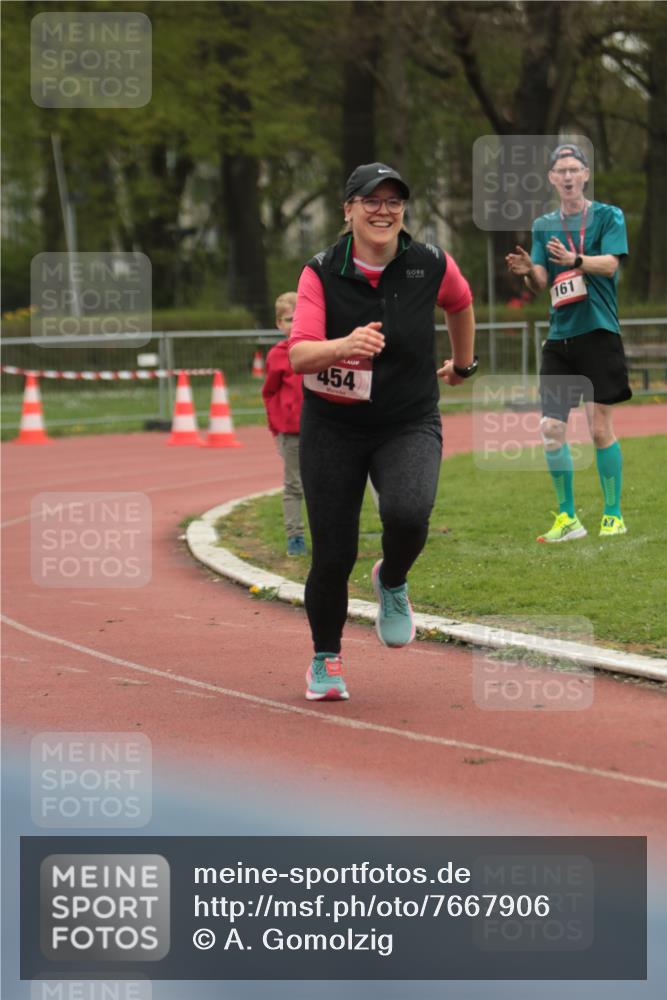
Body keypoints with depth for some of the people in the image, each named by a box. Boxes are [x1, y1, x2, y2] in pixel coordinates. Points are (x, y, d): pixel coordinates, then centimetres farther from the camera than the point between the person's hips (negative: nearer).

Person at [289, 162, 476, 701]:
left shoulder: (431, 265, -7)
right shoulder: (322, 273, -12)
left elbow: (460, 302, 17)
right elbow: (299, 354, -24)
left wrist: (463, 364, 30)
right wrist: (345, 345, -44)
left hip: (410, 424, 0)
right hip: (333, 428, 0)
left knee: (407, 514, -29)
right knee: (334, 553, -1)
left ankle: (393, 584, 7)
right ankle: (325, 658, 27)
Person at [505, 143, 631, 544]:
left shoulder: (608, 216, 1)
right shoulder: (544, 225, 14)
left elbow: (610, 263, -15)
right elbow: (541, 284, 6)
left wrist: (574, 260, -34)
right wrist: (528, 270, -17)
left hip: (598, 333, -4)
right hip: (559, 338, 4)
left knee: (600, 427, -6)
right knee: (552, 430, -1)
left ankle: (614, 515, 5)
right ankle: (568, 519, 10)